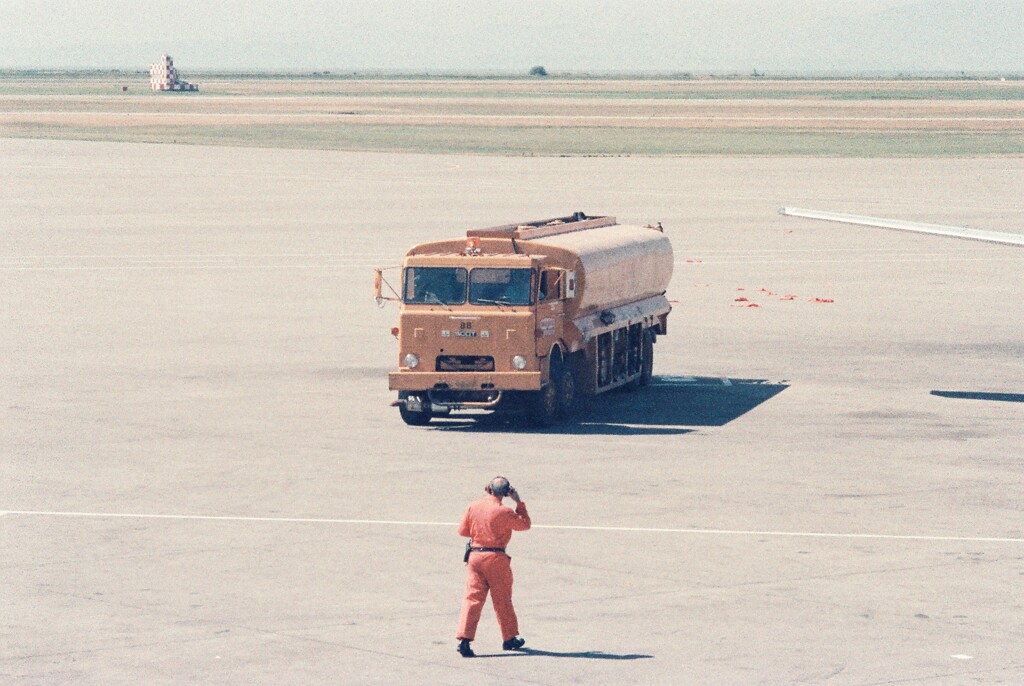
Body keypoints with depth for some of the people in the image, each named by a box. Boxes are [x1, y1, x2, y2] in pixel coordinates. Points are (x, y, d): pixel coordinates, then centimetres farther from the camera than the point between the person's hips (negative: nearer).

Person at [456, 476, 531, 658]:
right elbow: (525, 524, 4)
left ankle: (464, 639, -12)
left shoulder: (473, 506, 1)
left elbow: (462, 530, 10)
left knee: (472, 598, 1)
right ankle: (509, 639, 25)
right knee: (502, 600, 11)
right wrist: (519, 503, 10)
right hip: (496, 557, -3)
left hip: (474, 555, 3)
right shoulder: (504, 512, -11)